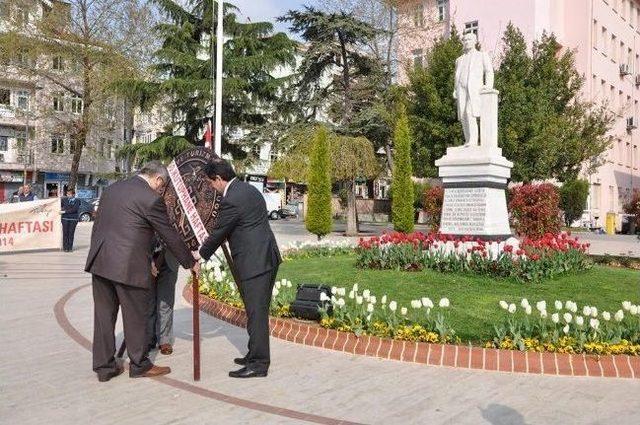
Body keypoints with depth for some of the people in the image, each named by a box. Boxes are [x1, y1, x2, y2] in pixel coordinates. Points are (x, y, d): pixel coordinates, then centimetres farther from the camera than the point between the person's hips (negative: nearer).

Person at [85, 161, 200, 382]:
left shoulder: (111, 189, 14)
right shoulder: (151, 199, -9)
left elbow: (97, 225, 19)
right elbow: (169, 235, -5)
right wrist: (191, 261, 6)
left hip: (99, 262, 7)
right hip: (128, 265, -7)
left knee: (104, 314, 13)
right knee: (135, 316, 7)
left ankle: (104, 366, 22)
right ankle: (139, 364, 21)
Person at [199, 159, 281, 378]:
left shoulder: (231, 200, -17)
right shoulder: (248, 189, 13)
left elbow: (218, 233, -8)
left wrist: (200, 256, 7)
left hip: (255, 263, -10)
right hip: (267, 258, 10)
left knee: (256, 313, -3)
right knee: (258, 311, 17)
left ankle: (258, 364, 4)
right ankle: (256, 355, 27)